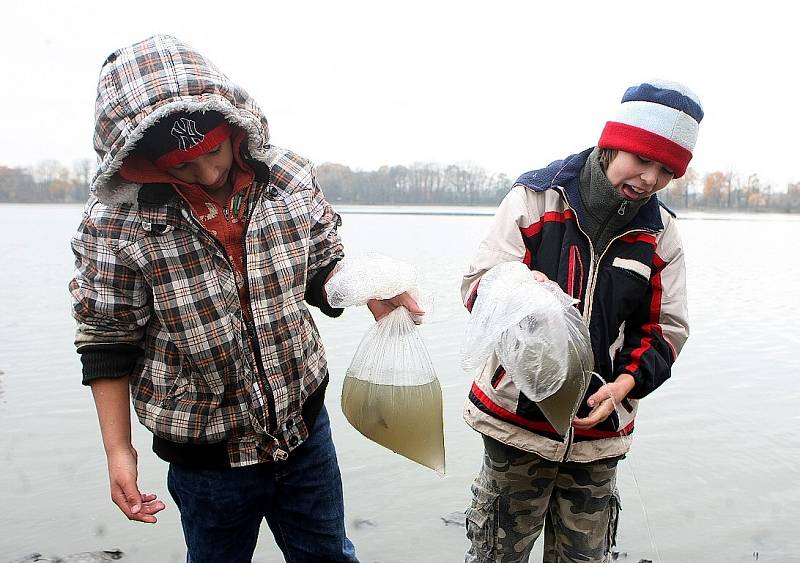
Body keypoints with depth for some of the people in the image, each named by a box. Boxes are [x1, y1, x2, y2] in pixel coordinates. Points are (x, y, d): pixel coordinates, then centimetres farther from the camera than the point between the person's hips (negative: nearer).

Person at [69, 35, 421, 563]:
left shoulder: (291, 176, -9)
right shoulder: (117, 219, -17)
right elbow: (108, 342, -7)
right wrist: (118, 450, -6)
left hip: (305, 426, 3)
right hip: (204, 455, -2)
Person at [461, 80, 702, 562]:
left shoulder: (661, 233, 3)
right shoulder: (534, 197, -6)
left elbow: (665, 331, 5)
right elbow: (476, 286, -6)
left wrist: (623, 385, -13)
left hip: (600, 435, 3)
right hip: (517, 417, -2)